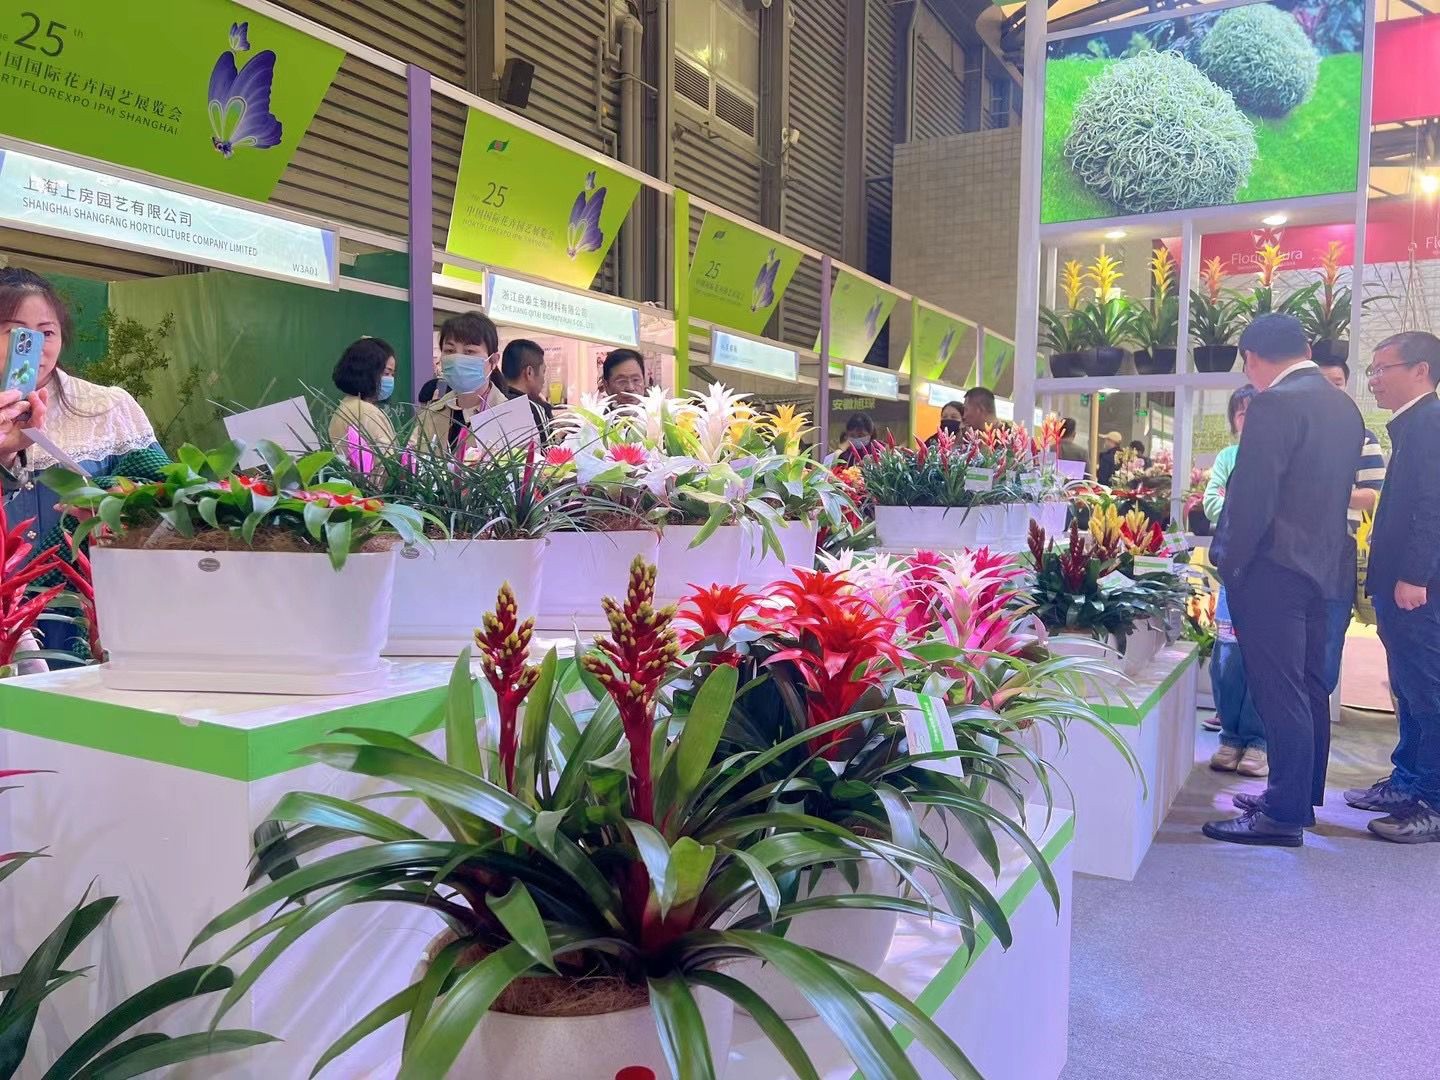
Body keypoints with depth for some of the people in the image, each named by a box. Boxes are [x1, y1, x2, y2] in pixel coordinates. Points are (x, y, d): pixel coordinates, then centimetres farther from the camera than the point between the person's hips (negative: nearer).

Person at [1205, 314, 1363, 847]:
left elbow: (1252, 497, -21)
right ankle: (1302, 793, 29)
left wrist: (1231, 565, -11)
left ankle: (1285, 815, 4)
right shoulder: (1344, 406, 10)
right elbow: (1333, 487, 15)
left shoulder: (1275, 405, -17)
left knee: (1278, 692, -3)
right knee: (1308, 686, 17)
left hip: (1272, 568, -9)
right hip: (1322, 565, 9)